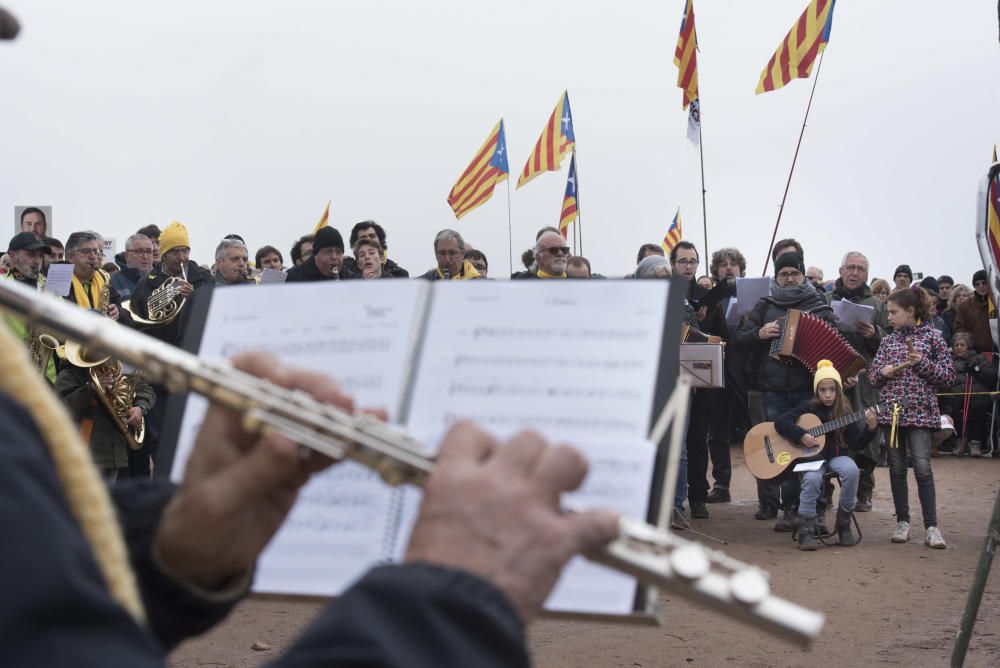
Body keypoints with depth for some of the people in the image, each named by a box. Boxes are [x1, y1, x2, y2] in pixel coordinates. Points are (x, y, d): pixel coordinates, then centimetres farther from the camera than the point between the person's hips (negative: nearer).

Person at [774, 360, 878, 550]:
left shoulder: (844, 411, 2)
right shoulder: (808, 408, -2)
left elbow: (856, 444, -3)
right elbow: (780, 422, -10)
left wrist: (871, 428, -19)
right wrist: (801, 436, -22)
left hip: (835, 456, 2)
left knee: (851, 470, -31)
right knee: (812, 479, -35)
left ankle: (843, 525, -12)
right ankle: (806, 531, -19)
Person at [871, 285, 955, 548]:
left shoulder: (932, 337, 0)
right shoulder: (888, 340, 11)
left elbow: (949, 375, -1)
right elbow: (873, 376, 15)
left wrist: (922, 363, -13)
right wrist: (884, 372, -6)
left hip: (920, 411, -4)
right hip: (891, 410, 4)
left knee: (922, 467, -10)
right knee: (897, 468, 8)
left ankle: (931, 527, -7)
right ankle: (902, 522, 17)